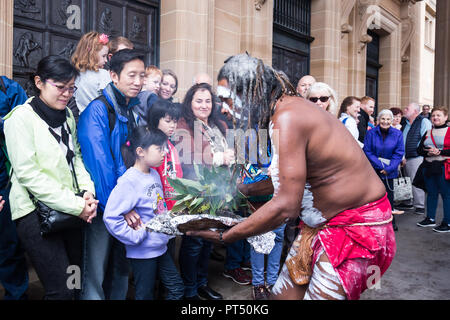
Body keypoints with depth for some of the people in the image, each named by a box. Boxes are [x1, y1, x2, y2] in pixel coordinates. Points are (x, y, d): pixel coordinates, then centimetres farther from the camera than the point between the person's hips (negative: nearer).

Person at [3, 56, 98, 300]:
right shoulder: (21, 117, -9)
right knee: (61, 291, -5)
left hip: (71, 211, 6)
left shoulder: (67, 115, 11)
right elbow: (27, 174, -15)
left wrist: (87, 192, -4)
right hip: (37, 213, -6)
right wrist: (76, 205, -17)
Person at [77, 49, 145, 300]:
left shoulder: (137, 112, 10)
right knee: (95, 273, 4)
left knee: (121, 269, 18)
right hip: (103, 206, -6)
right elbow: (99, 162, -20)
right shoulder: (98, 109, -12)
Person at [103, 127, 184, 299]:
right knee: (145, 295, 11)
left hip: (160, 247, 8)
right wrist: (137, 236, -22)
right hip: (143, 252, -8)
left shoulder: (154, 174, 5)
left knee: (177, 288, 16)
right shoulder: (128, 181, -21)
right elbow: (111, 217, -26)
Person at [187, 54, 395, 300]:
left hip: (356, 224, -9)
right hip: (323, 222, 9)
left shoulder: (287, 117, -25)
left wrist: (223, 236, -20)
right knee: (284, 292, 11)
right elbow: (286, 180, 11)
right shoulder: (289, 106, 3)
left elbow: (286, 205, -28)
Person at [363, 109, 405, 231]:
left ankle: (391, 222, 21)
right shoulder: (371, 133, -4)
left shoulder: (397, 134, 0)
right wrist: (380, 165, -14)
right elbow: (367, 151, -6)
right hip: (373, 170, -1)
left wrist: (389, 168, -12)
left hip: (389, 171, 1)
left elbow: (399, 153, -2)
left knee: (389, 195, 6)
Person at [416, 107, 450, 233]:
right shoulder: (427, 133, 14)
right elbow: (419, 150, 10)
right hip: (428, 167, 6)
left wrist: (439, 152, -18)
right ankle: (430, 219, 25)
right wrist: (428, 152, -9)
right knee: (431, 193, 14)